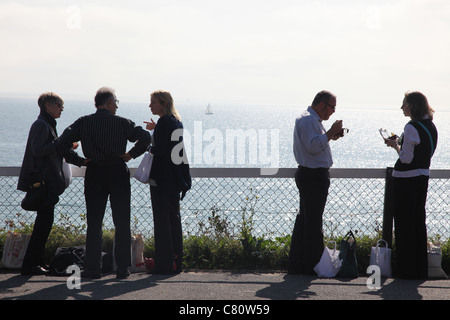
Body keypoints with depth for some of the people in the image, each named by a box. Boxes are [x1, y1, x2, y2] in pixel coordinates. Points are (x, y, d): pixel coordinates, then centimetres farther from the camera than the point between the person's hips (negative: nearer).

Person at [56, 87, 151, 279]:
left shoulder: (83, 123, 3)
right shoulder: (122, 123, 0)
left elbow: (62, 142, -5)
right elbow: (145, 137, -8)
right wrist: (132, 154, 2)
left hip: (94, 174, 1)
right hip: (118, 173, -1)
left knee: (94, 224, 6)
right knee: (122, 223, 6)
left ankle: (93, 269, 3)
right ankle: (122, 268, 5)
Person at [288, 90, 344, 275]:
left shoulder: (311, 120, 19)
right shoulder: (308, 120, -15)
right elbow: (313, 146, -25)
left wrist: (331, 136, 13)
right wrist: (331, 133, -19)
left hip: (307, 174, 11)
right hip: (314, 176, -11)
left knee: (305, 219, 13)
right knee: (313, 220, -6)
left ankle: (295, 264, 17)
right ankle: (311, 265, -1)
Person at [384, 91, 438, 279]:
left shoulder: (412, 128, -17)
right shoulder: (431, 127, 10)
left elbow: (406, 158, -18)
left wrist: (395, 145, -2)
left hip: (406, 179, -9)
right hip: (423, 177, 9)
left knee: (404, 223, 0)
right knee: (419, 222, 14)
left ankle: (406, 269, 4)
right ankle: (420, 269, 18)